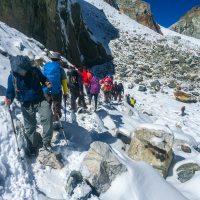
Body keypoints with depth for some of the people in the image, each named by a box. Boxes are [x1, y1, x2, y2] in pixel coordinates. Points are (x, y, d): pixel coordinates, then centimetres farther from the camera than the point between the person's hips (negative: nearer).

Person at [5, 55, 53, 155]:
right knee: (29, 126, 11)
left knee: (47, 117, -24)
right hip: (26, 105, 1)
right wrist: (9, 99, -17)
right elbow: (10, 91, 3)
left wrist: (47, 83, -16)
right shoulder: (12, 77, -8)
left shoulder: (34, 71, -10)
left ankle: (46, 141, -7)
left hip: (40, 100, -1)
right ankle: (32, 147, 31)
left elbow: (43, 79, 7)